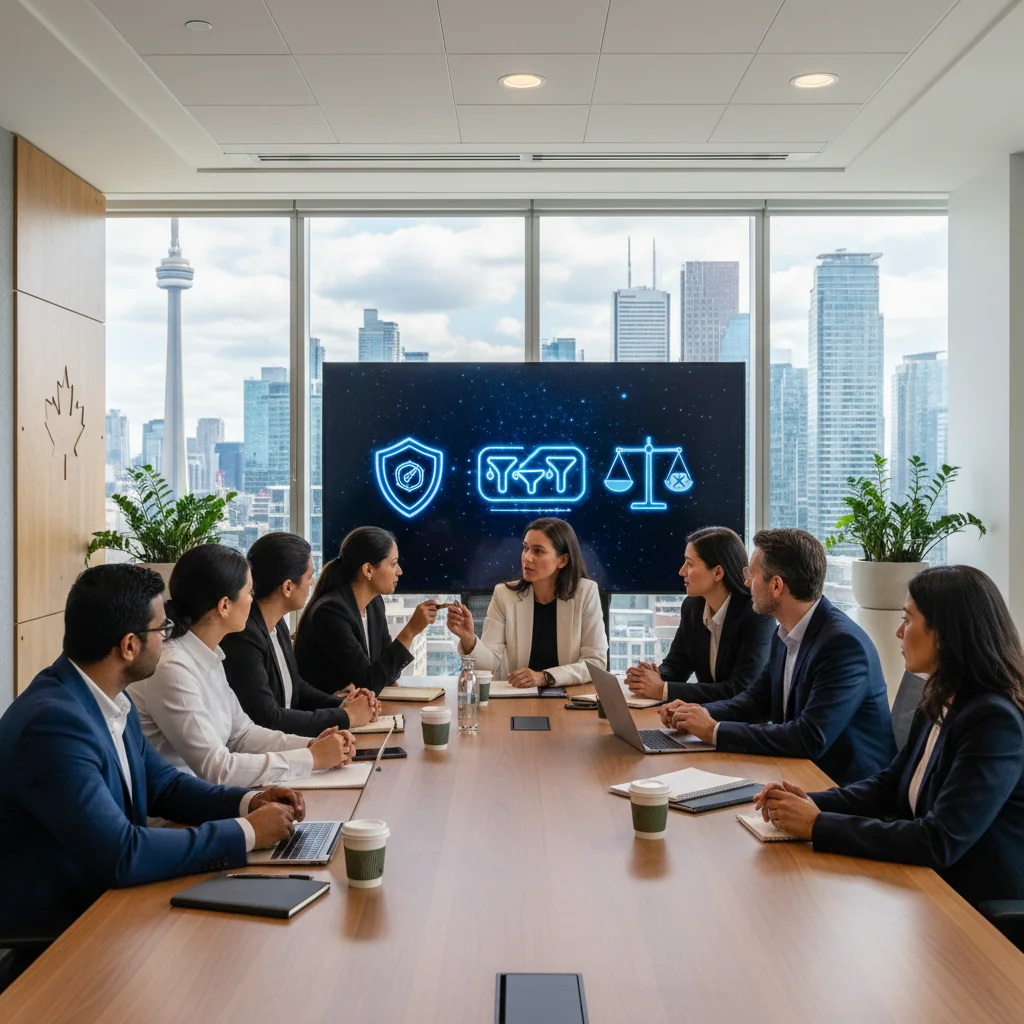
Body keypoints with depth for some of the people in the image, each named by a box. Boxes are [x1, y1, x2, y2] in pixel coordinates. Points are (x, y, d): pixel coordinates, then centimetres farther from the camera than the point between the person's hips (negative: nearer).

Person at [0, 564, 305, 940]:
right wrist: (246, 832, -21)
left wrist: (249, 802, -3)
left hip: (103, 896, 8)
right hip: (49, 929, -8)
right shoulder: (53, 721, -26)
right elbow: (123, 855, -29)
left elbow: (162, 784, 13)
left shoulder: (109, 700, 1)